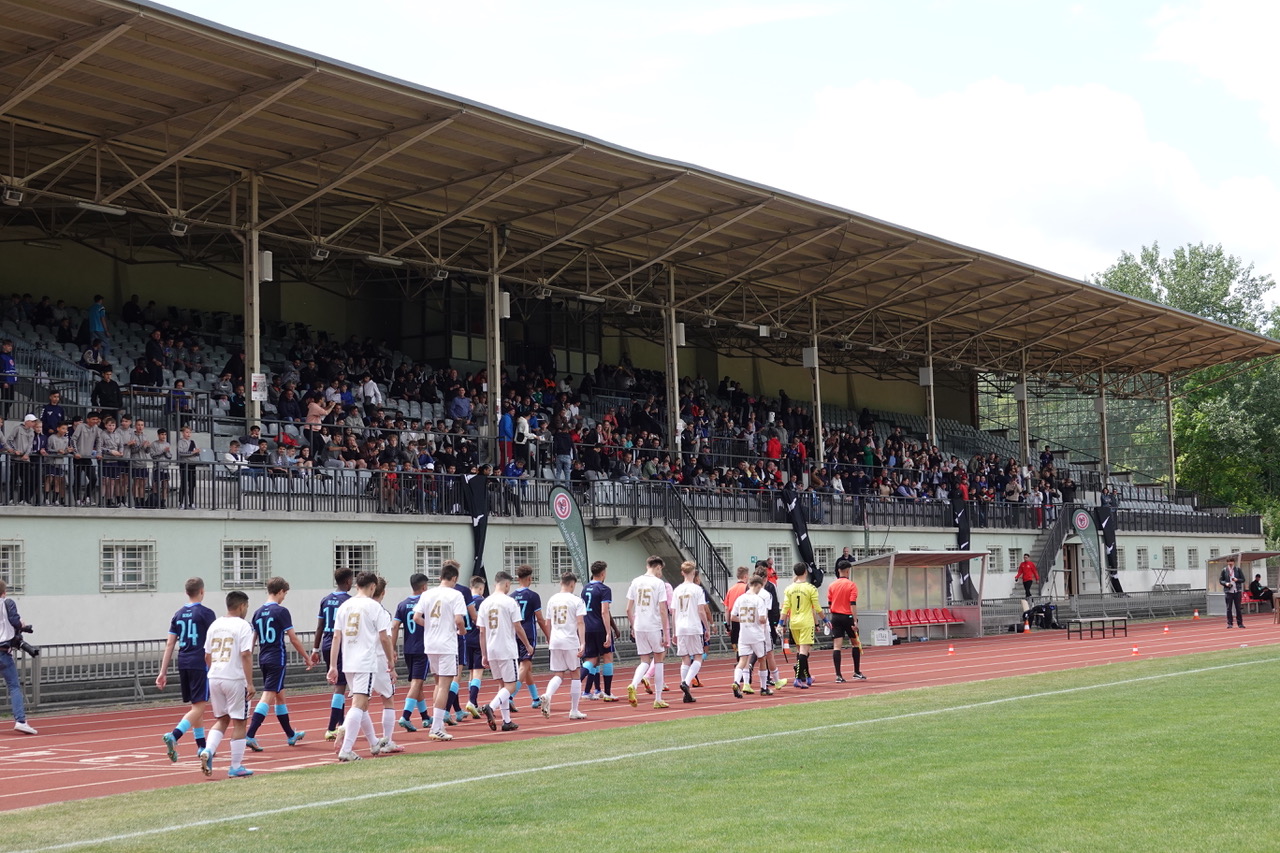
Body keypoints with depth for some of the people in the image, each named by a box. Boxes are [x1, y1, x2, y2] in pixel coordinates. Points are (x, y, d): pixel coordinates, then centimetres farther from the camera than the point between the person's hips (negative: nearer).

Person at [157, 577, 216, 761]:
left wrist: (163, 672, 10)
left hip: (183, 664, 7)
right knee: (199, 707, -7)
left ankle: (201, 746, 23)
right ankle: (174, 736, -27)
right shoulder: (206, 613, -6)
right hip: (200, 664, -6)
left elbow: (170, 644, 8)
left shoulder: (178, 615, 10)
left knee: (196, 705, 17)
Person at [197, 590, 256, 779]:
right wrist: (250, 683, -15)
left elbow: (207, 655, 15)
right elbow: (246, 655, -16)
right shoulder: (242, 625, -8)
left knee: (222, 719, 19)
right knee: (238, 722, 5)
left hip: (214, 678, 6)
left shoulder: (215, 624, 11)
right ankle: (236, 767, 9)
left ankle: (208, 751, -3)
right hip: (235, 679, -6)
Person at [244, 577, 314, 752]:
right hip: (277, 659, -7)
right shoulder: (281, 611, -10)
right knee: (268, 697, -10)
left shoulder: (258, 612, 8)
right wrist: (307, 657, 0)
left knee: (279, 696, 18)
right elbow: (293, 639, -9)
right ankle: (249, 736, -21)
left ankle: (291, 735, 29)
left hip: (263, 659, 7)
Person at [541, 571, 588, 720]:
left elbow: (547, 623, 16)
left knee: (558, 675, 9)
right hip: (570, 641, -4)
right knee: (574, 674, 8)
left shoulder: (552, 600, 10)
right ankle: (574, 711, 11)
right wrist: (582, 643, -14)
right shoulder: (576, 601, -4)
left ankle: (547, 696, -21)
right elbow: (580, 623, -12)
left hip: (555, 641, 4)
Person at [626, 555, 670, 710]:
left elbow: (629, 609, 8)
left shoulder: (636, 582, 7)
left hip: (639, 627, 4)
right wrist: (666, 634, -9)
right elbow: (662, 611, -11)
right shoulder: (659, 583, -7)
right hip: (654, 627, -4)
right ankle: (658, 699, 13)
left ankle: (633, 685, -17)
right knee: (658, 659, 10)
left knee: (645, 661, 11)